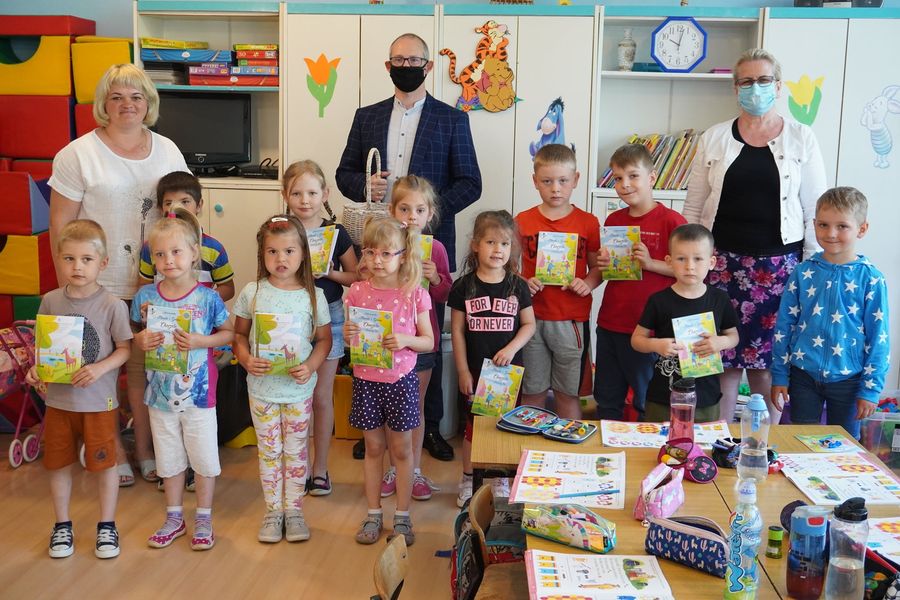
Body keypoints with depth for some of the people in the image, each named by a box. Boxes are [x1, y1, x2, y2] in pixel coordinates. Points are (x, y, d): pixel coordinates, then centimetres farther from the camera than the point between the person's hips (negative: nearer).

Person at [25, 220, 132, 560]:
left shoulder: (112, 305, -12)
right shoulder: (50, 302, -2)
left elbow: (124, 349, -7)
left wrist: (99, 368, -23)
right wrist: (36, 369, -9)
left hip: (99, 401, -3)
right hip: (58, 399, 3)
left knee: (104, 464, 8)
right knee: (58, 464, 14)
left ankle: (107, 526, 26)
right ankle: (62, 525, 33)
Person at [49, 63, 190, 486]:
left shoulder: (167, 150, 9)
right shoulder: (79, 155, -4)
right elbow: (60, 226, -5)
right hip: (102, 286, -3)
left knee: (146, 368, 9)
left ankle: (145, 451, 23)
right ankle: (114, 452, 21)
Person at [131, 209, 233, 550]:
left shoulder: (207, 297, -11)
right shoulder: (145, 296, -3)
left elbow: (229, 333, -3)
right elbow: (135, 334, 8)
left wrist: (200, 341, -19)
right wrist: (141, 340, -14)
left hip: (198, 392, -3)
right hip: (161, 391, 3)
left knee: (204, 457, 8)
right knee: (169, 459, 16)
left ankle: (204, 518, 26)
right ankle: (174, 518, 32)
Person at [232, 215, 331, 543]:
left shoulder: (313, 295, -5)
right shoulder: (252, 293, -4)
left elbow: (324, 339, 2)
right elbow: (238, 334, 4)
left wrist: (310, 366, -15)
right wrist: (246, 359, -15)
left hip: (299, 389, 0)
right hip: (262, 388, 0)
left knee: (296, 451, 10)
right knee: (269, 452, 11)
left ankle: (294, 510, 24)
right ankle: (273, 512, 24)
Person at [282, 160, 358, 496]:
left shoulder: (335, 232, -2)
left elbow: (357, 277, 3)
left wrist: (329, 272, -14)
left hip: (328, 316, 0)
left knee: (322, 396, 7)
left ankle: (320, 468, 20)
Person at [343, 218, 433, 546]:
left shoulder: (414, 294, -7)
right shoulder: (357, 292, -2)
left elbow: (429, 341, -2)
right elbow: (349, 338, 7)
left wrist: (405, 340, -21)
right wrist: (347, 334, -16)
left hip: (401, 380, -1)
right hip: (366, 380, 2)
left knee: (401, 449, 8)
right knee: (373, 447, 12)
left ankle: (402, 516, 22)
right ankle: (373, 514, 25)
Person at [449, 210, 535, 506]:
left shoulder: (517, 286, -2)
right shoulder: (464, 287, -5)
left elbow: (529, 324, 2)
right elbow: (457, 330, -2)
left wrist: (512, 348, -15)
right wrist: (462, 371, -5)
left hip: (508, 369, 1)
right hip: (475, 370, -1)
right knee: (473, 425, 10)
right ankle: (468, 481, 26)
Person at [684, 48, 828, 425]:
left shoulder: (801, 139, 4)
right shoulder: (714, 139, 7)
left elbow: (814, 211, 3)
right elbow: (693, 207, 7)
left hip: (779, 263, -1)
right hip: (723, 262, 1)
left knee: (767, 358, 3)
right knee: (723, 357, 3)